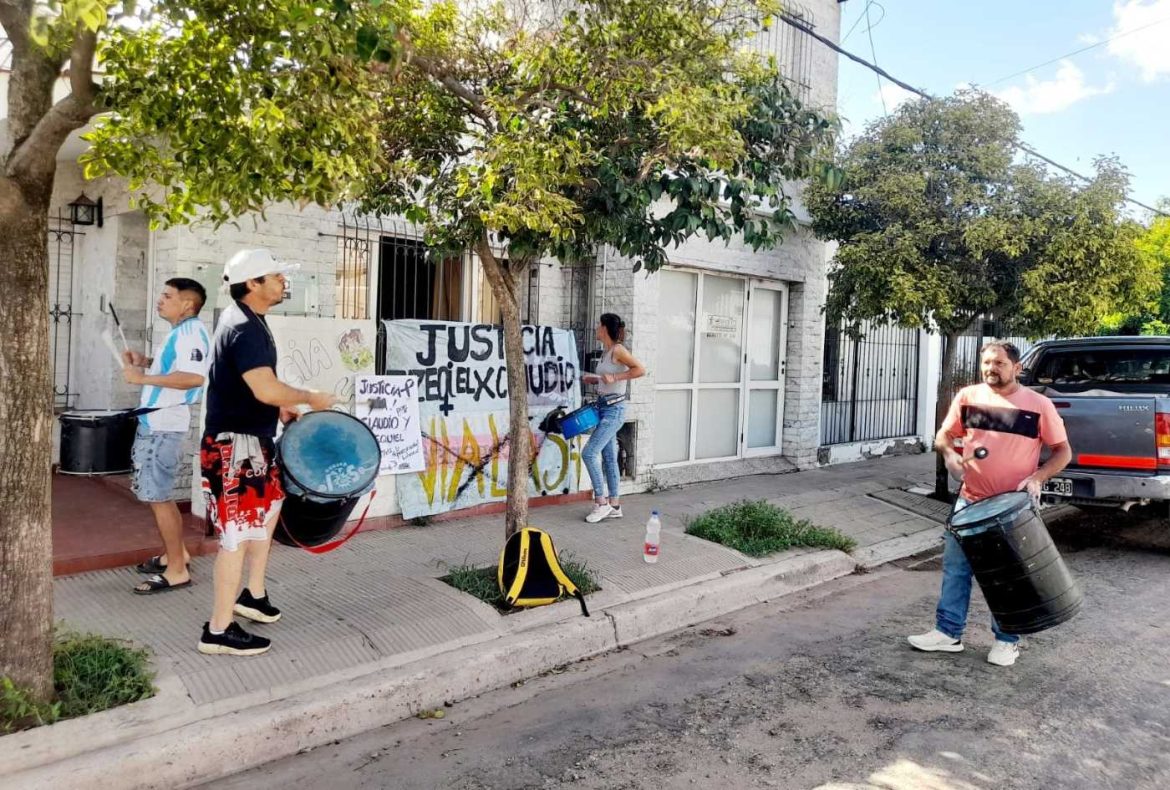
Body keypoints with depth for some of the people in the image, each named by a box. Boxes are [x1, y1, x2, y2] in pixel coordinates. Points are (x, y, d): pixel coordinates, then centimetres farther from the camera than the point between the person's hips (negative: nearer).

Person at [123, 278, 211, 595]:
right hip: (154, 423, 11)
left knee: (158, 497, -5)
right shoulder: (178, 332, 15)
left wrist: (143, 377, -26)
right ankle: (175, 553, 30)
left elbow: (193, 376, -32)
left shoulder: (191, 331, -17)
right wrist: (146, 362, 12)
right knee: (158, 495, 18)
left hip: (165, 427, -11)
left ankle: (177, 570, 2)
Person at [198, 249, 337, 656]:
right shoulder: (243, 328, -21)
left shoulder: (248, 321, 11)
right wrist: (310, 397, -15)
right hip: (235, 446, -11)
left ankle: (253, 594, 39)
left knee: (269, 507, 24)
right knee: (239, 534, -4)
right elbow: (267, 389, -30)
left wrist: (280, 408, 13)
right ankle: (219, 630, 8)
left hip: (252, 441, 11)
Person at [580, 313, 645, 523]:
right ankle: (614, 505, 19)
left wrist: (614, 377, -23)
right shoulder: (605, 351, 12)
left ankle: (601, 502, -2)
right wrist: (593, 379, 9)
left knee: (589, 453, -11)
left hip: (614, 410, -9)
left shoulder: (618, 350, -13)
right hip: (604, 407, 9)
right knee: (609, 457, 11)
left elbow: (640, 370, -20)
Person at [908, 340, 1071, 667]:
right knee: (955, 566, 8)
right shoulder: (968, 397, 0)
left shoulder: (1038, 405, -7)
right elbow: (944, 435, 10)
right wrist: (949, 453, -12)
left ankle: (1006, 640, 25)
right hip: (970, 501, 3)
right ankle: (948, 632, 19)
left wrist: (1037, 477, -16)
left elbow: (1063, 452, -1)